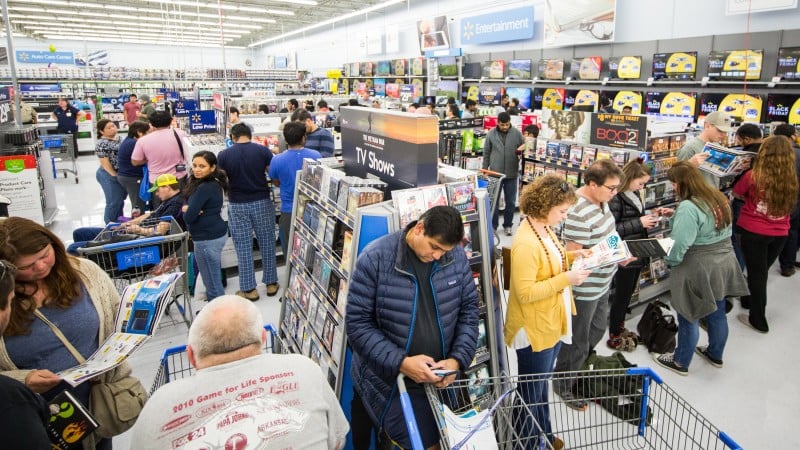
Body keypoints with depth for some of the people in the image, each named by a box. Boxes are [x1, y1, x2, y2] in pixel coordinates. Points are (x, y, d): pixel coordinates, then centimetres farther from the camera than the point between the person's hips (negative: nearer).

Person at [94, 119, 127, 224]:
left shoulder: (118, 139, 11)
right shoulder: (102, 144, -14)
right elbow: (105, 163, -17)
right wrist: (115, 176, -16)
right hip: (110, 176, -8)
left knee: (120, 200, 17)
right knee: (114, 202, -1)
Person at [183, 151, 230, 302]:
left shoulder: (204, 188, -21)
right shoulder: (214, 183, 9)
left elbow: (189, 217, -20)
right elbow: (187, 204, 14)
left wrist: (187, 210, 2)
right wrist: (187, 208, -9)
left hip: (208, 238, -11)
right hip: (217, 233, 11)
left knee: (211, 282, -1)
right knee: (214, 279, 23)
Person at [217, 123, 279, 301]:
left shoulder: (223, 155, -4)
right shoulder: (263, 150, -5)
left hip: (237, 205, 0)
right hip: (262, 202, 1)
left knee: (243, 247, 7)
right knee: (267, 243, 11)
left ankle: (249, 289, 13)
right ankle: (271, 283, 20)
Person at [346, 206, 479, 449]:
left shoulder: (456, 256, -6)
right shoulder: (375, 258, -18)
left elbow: (469, 309, 3)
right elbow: (357, 323, -16)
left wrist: (458, 359, -9)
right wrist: (401, 362, -24)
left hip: (437, 381, 4)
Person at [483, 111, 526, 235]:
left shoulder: (517, 133, -2)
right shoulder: (491, 134, -2)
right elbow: (486, 153, 4)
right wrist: (485, 170, 4)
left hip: (511, 173, 1)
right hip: (495, 173, 0)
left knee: (510, 201, 8)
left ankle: (507, 225, 22)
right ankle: (493, 225, 18)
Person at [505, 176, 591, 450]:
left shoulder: (544, 228, 1)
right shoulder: (525, 243, -29)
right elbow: (526, 293, -29)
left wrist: (571, 256, 1)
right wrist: (566, 279, -27)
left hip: (552, 322, 10)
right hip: (534, 329, -10)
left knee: (542, 383, 27)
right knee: (531, 391, 11)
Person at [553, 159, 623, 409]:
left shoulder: (600, 200, 0)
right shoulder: (578, 213, -30)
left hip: (601, 284, 9)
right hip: (584, 290, -9)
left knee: (598, 329, 27)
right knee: (578, 341, 9)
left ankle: (580, 363, 51)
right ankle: (563, 385, 31)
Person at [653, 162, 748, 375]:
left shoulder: (688, 207, -26)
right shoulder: (718, 197, 2)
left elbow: (679, 246, -28)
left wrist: (669, 260, -8)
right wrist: (675, 216, 13)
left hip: (698, 270, -8)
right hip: (724, 264, 9)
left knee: (689, 318, 8)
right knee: (717, 313, 23)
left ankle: (681, 362, 25)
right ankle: (715, 354, 42)